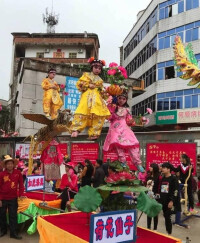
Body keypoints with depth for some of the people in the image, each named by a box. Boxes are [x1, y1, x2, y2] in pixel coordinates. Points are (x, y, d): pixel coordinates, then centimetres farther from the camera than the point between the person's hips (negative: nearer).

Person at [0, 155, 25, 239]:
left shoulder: (18, 173, -5)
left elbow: (21, 184, 3)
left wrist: (21, 194, -2)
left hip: (13, 198, 0)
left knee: (13, 216, 3)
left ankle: (13, 233, 11)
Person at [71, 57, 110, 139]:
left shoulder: (100, 80, 24)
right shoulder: (87, 75, 12)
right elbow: (79, 84, 1)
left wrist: (101, 90, 4)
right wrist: (88, 85, -8)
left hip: (97, 99, 5)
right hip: (87, 97, -4)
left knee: (98, 115, -7)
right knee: (83, 112, -20)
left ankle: (93, 133, -1)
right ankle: (76, 130, -20)